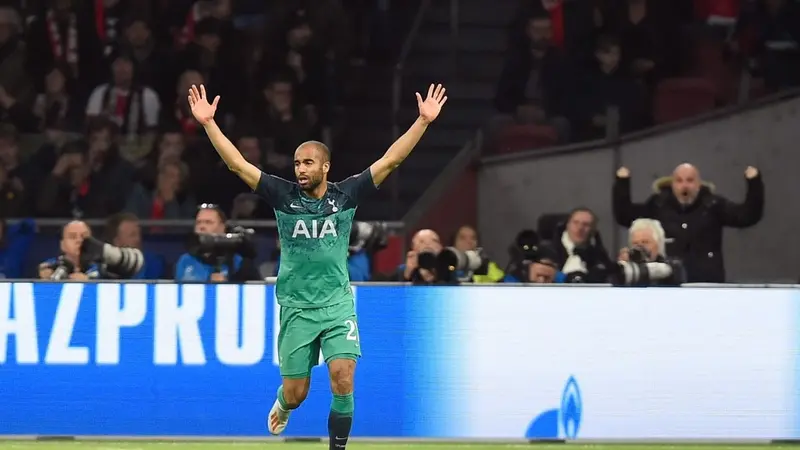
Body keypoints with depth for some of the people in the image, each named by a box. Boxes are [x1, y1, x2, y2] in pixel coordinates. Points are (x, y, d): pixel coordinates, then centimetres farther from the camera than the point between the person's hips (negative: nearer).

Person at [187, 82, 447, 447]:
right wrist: (208, 123, -13)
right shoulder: (284, 196, -2)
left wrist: (424, 121, -9)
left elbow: (390, 160, -3)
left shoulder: (345, 195, -1)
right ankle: (283, 405, 43)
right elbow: (238, 164, -6)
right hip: (296, 308, 0)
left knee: (343, 378, -17)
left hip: (338, 305, 0)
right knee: (296, 393, 5)